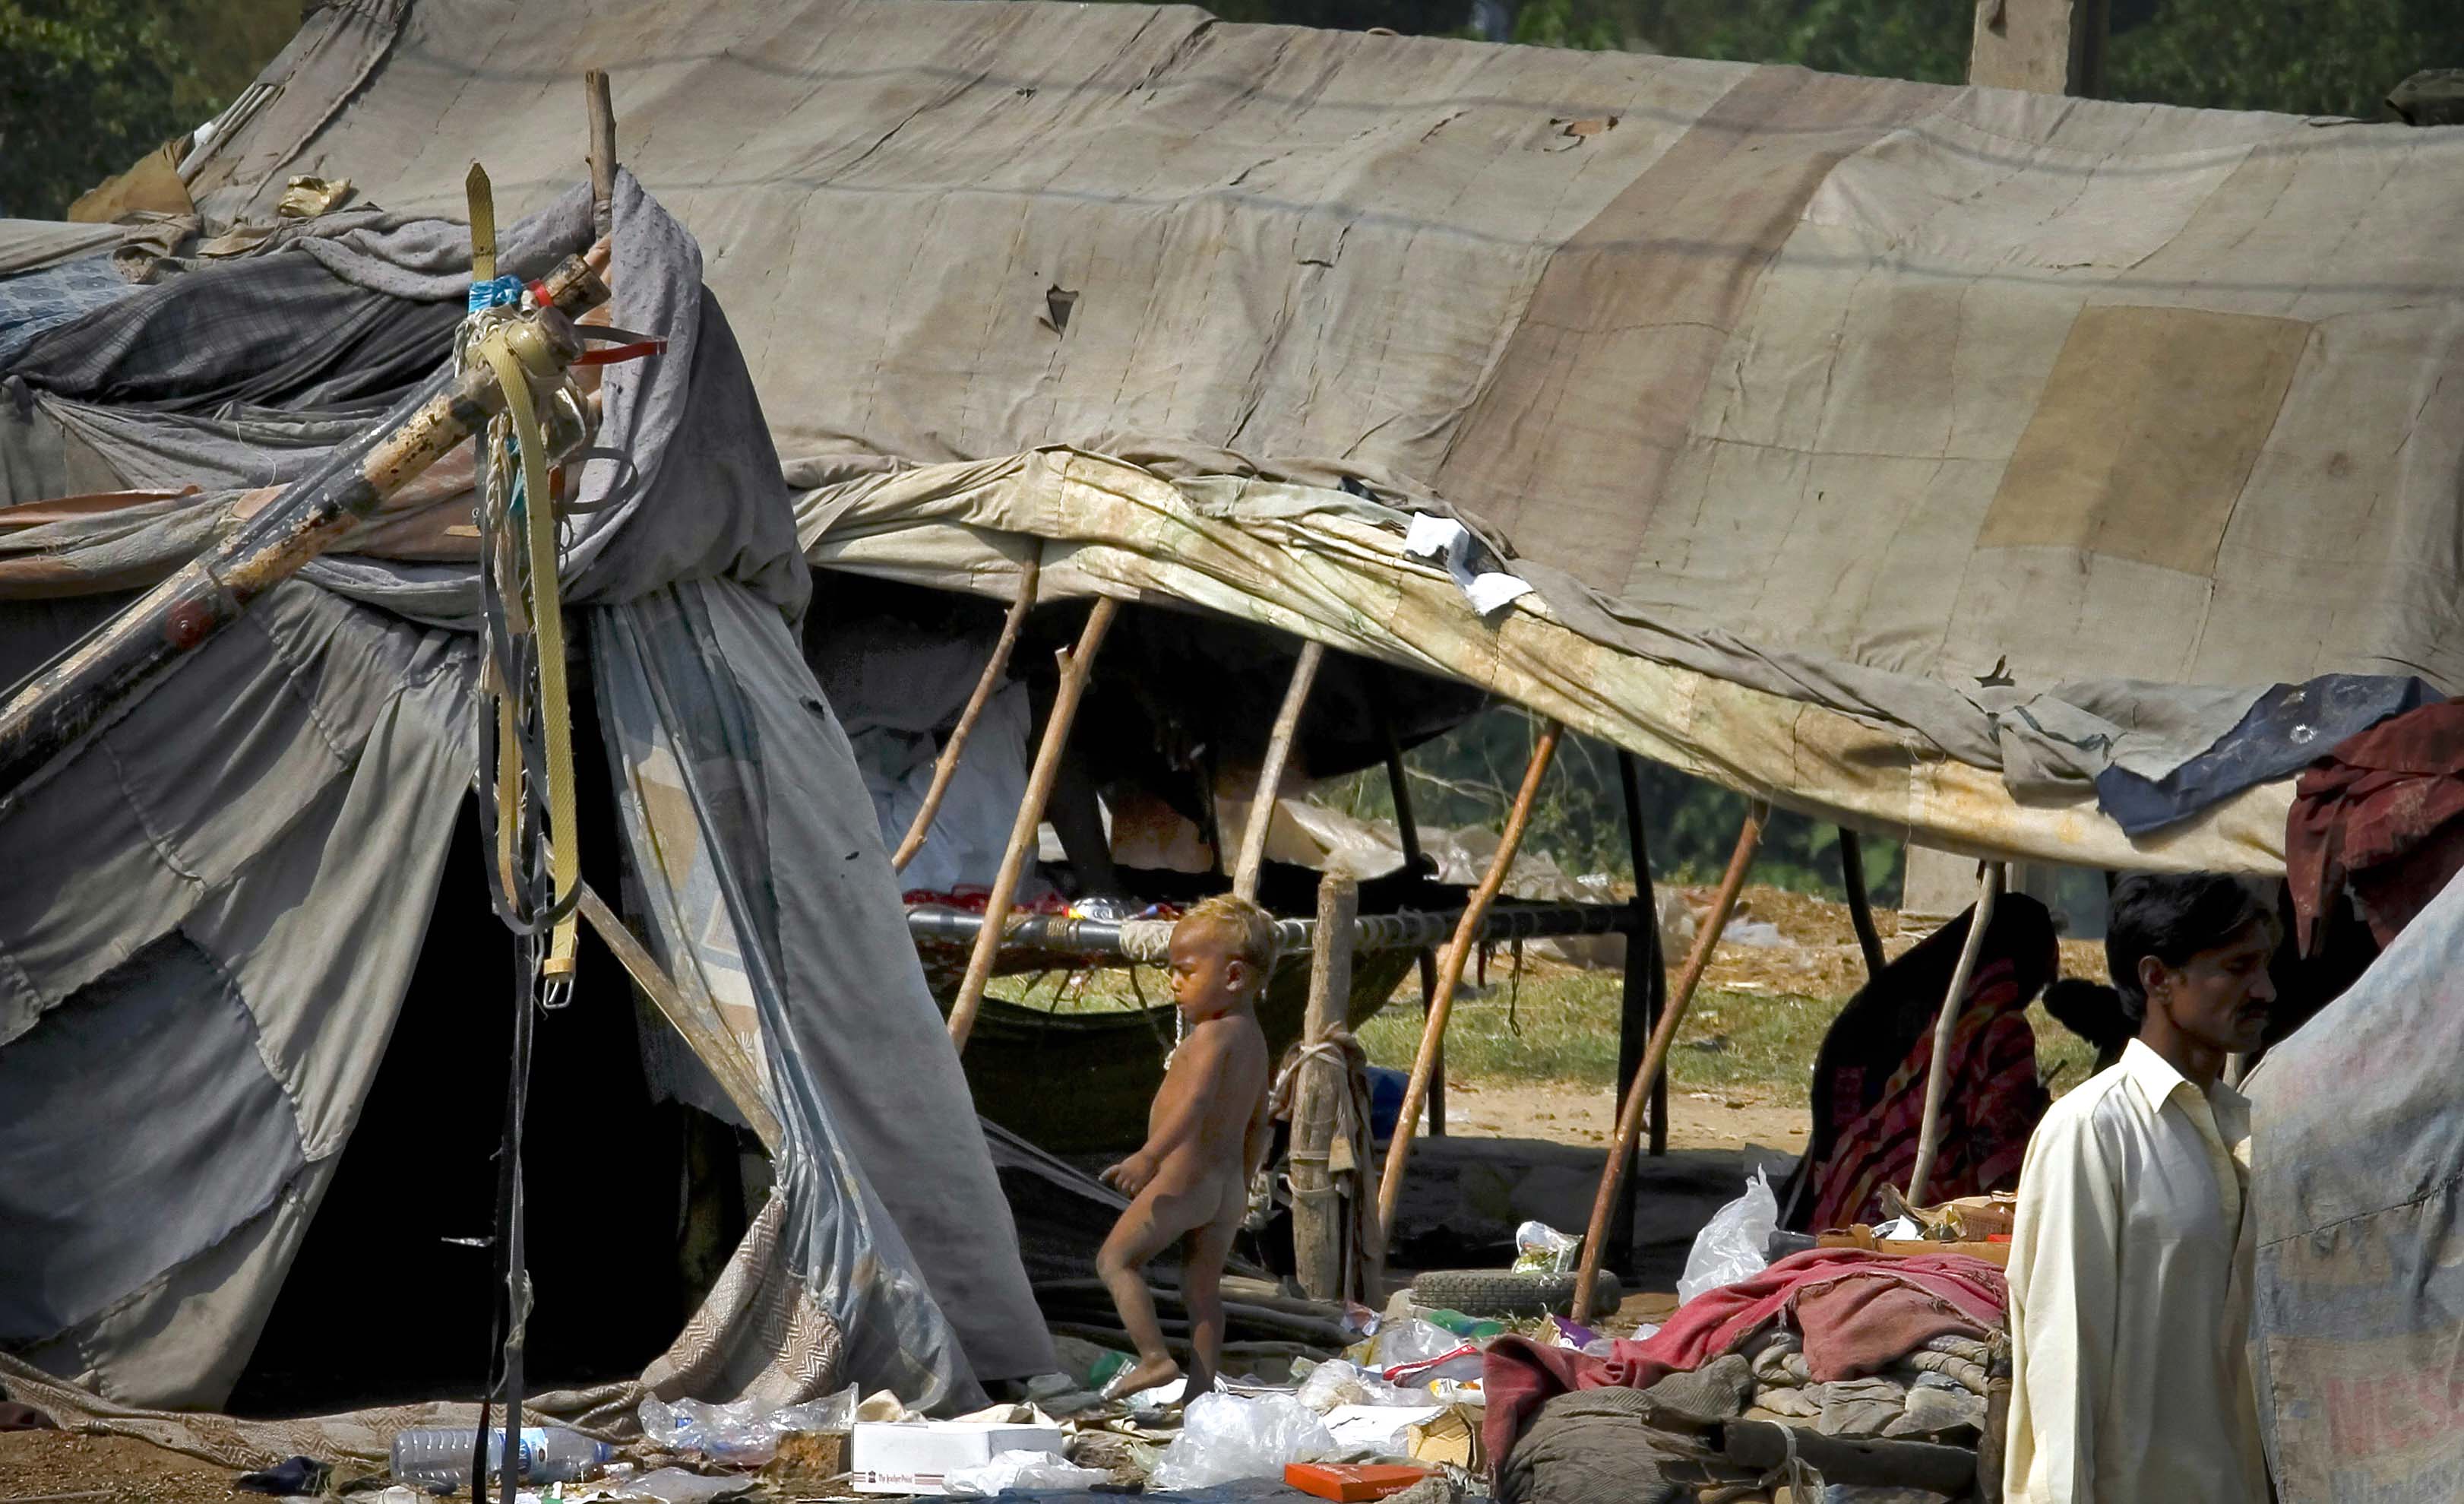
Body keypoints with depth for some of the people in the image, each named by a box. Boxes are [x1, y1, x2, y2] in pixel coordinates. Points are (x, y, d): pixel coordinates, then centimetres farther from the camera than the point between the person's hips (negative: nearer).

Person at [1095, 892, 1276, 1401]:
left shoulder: (1213, 1035, -15)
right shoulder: (1253, 1038, 15)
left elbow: (1196, 1102, -30)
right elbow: (1258, 1122, 22)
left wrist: (1149, 1157, -38)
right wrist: (1241, 1186, 30)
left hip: (1184, 1175, -9)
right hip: (1227, 1181, 9)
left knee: (1116, 1258, -2)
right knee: (1203, 1287, 12)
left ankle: (1155, 1356, -12)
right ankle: (1201, 1389, 10)